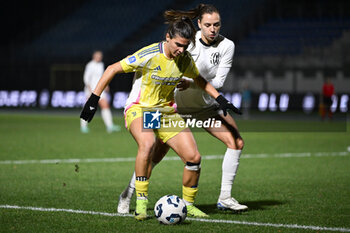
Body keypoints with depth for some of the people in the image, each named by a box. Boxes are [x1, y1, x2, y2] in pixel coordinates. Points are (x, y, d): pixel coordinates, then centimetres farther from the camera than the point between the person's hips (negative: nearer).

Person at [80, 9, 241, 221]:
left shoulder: (185, 60, -3)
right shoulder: (148, 55, -21)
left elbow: (199, 80, 18)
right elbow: (113, 69, -13)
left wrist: (221, 99, 10)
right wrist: (94, 99, -15)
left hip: (168, 112, 5)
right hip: (139, 108, -5)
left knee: (194, 157, -10)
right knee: (148, 143, -38)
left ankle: (188, 204, 14)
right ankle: (141, 202, -28)